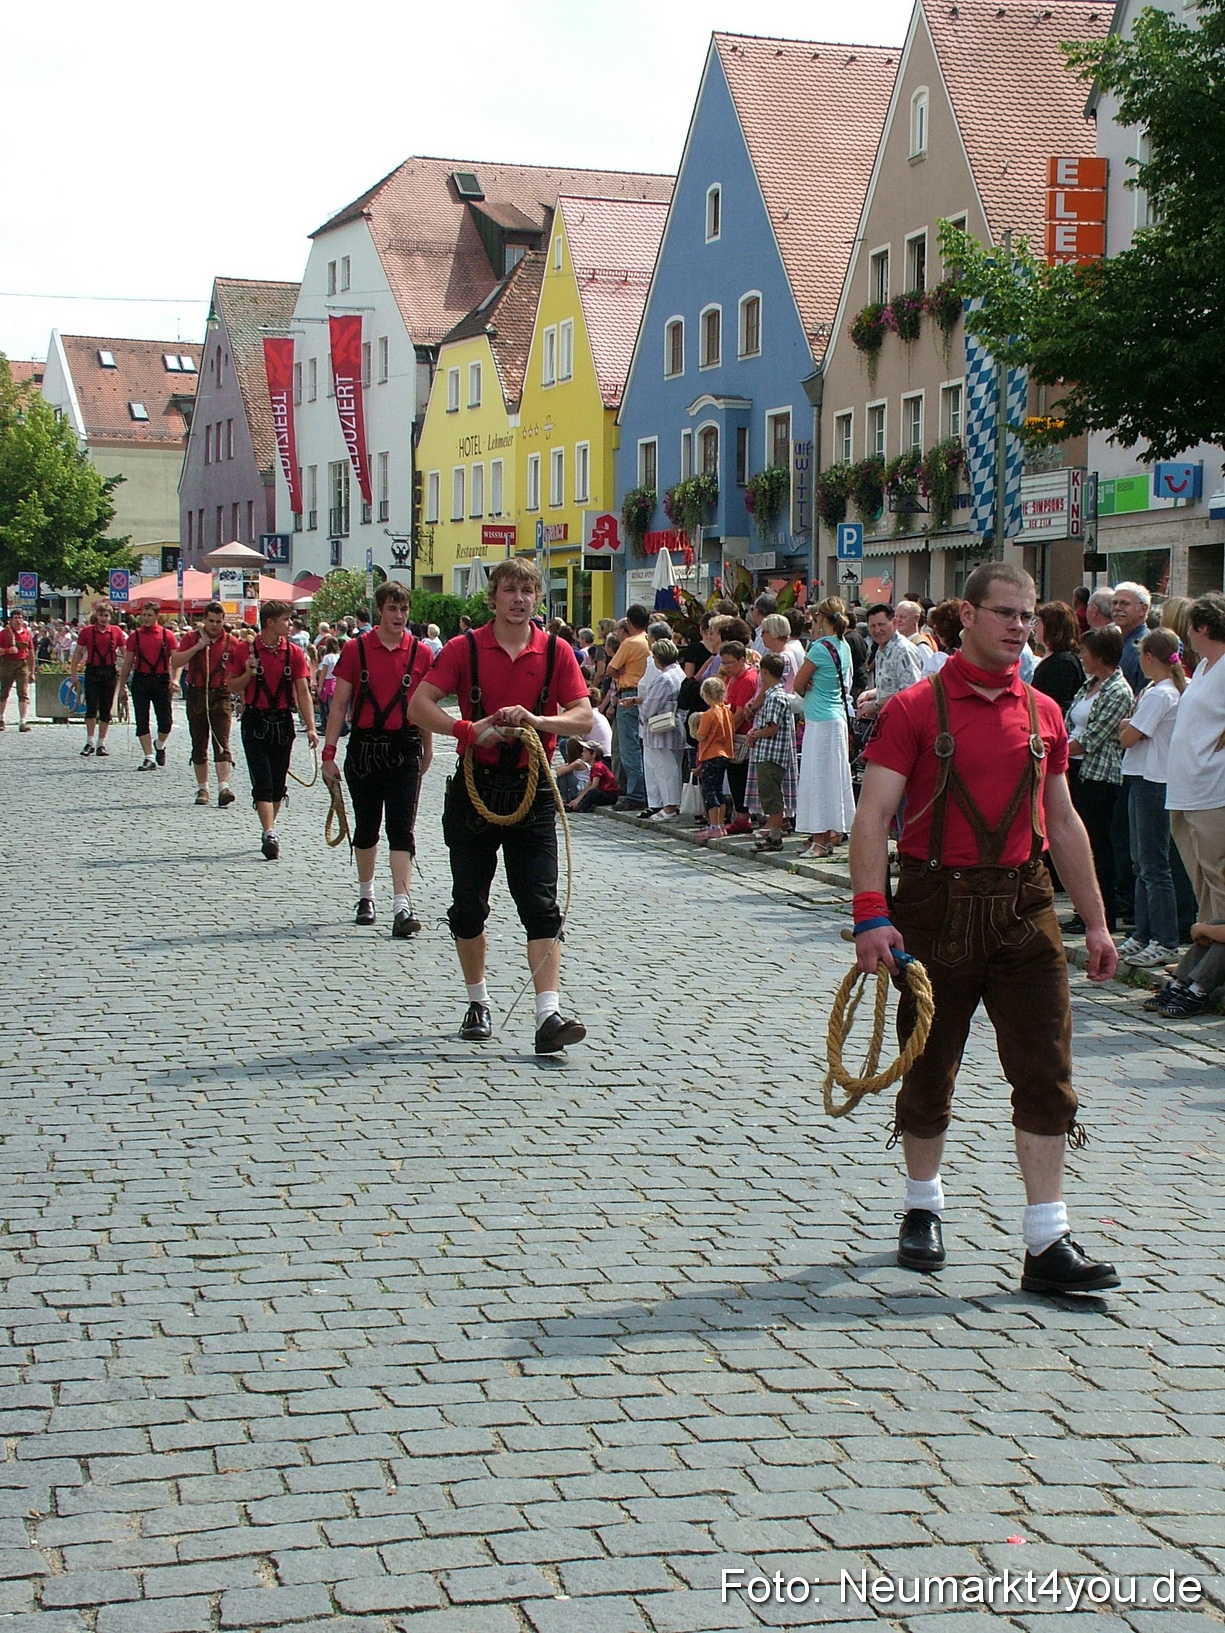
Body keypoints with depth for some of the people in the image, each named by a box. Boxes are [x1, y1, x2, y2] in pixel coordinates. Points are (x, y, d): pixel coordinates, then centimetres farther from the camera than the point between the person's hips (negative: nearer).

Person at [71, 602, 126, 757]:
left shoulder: (116, 631, 2)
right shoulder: (87, 631, -1)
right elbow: (78, 653, 4)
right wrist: (74, 673, -1)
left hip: (110, 672, 1)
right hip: (93, 671, -1)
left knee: (106, 709, 6)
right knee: (91, 708, -7)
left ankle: (102, 744, 14)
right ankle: (89, 743, 3)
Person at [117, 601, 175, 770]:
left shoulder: (166, 635, 1)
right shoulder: (135, 636, 5)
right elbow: (128, 662, 8)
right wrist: (122, 685, 6)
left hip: (161, 680, -1)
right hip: (141, 680, 1)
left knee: (166, 721, 1)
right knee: (142, 721, -3)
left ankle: (160, 746, 32)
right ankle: (149, 758, 1)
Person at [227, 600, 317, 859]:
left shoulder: (294, 653, 2)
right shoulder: (246, 651, -3)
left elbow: (303, 692, -1)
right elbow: (232, 687, 4)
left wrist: (310, 727, -9)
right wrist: (248, 673, -16)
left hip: (283, 722, 3)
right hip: (255, 721, -3)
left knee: (279, 783, 9)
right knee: (262, 782, -10)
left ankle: (269, 830, 25)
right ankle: (269, 835, -16)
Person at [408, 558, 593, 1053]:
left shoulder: (556, 651, 2)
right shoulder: (464, 648, 0)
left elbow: (583, 717, -3)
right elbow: (419, 706, -7)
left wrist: (536, 720, -21)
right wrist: (470, 730, -21)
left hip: (531, 793, 0)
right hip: (474, 787, 1)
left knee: (541, 905, -8)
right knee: (469, 904, 9)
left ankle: (549, 1016, -13)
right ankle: (478, 1004, 25)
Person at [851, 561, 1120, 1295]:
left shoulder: (1043, 713, 8)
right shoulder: (915, 709, -6)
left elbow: (1064, 823, 15)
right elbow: (874, 816, -12)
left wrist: (1096, 921, 13)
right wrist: (871, 914, -23)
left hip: (1025, 905, 4)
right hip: (939, 905, -3)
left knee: (1046, 1071, -2)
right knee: (930, 1070, 9)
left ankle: (1048, 1243, 1)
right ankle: (924, 1208, 31)